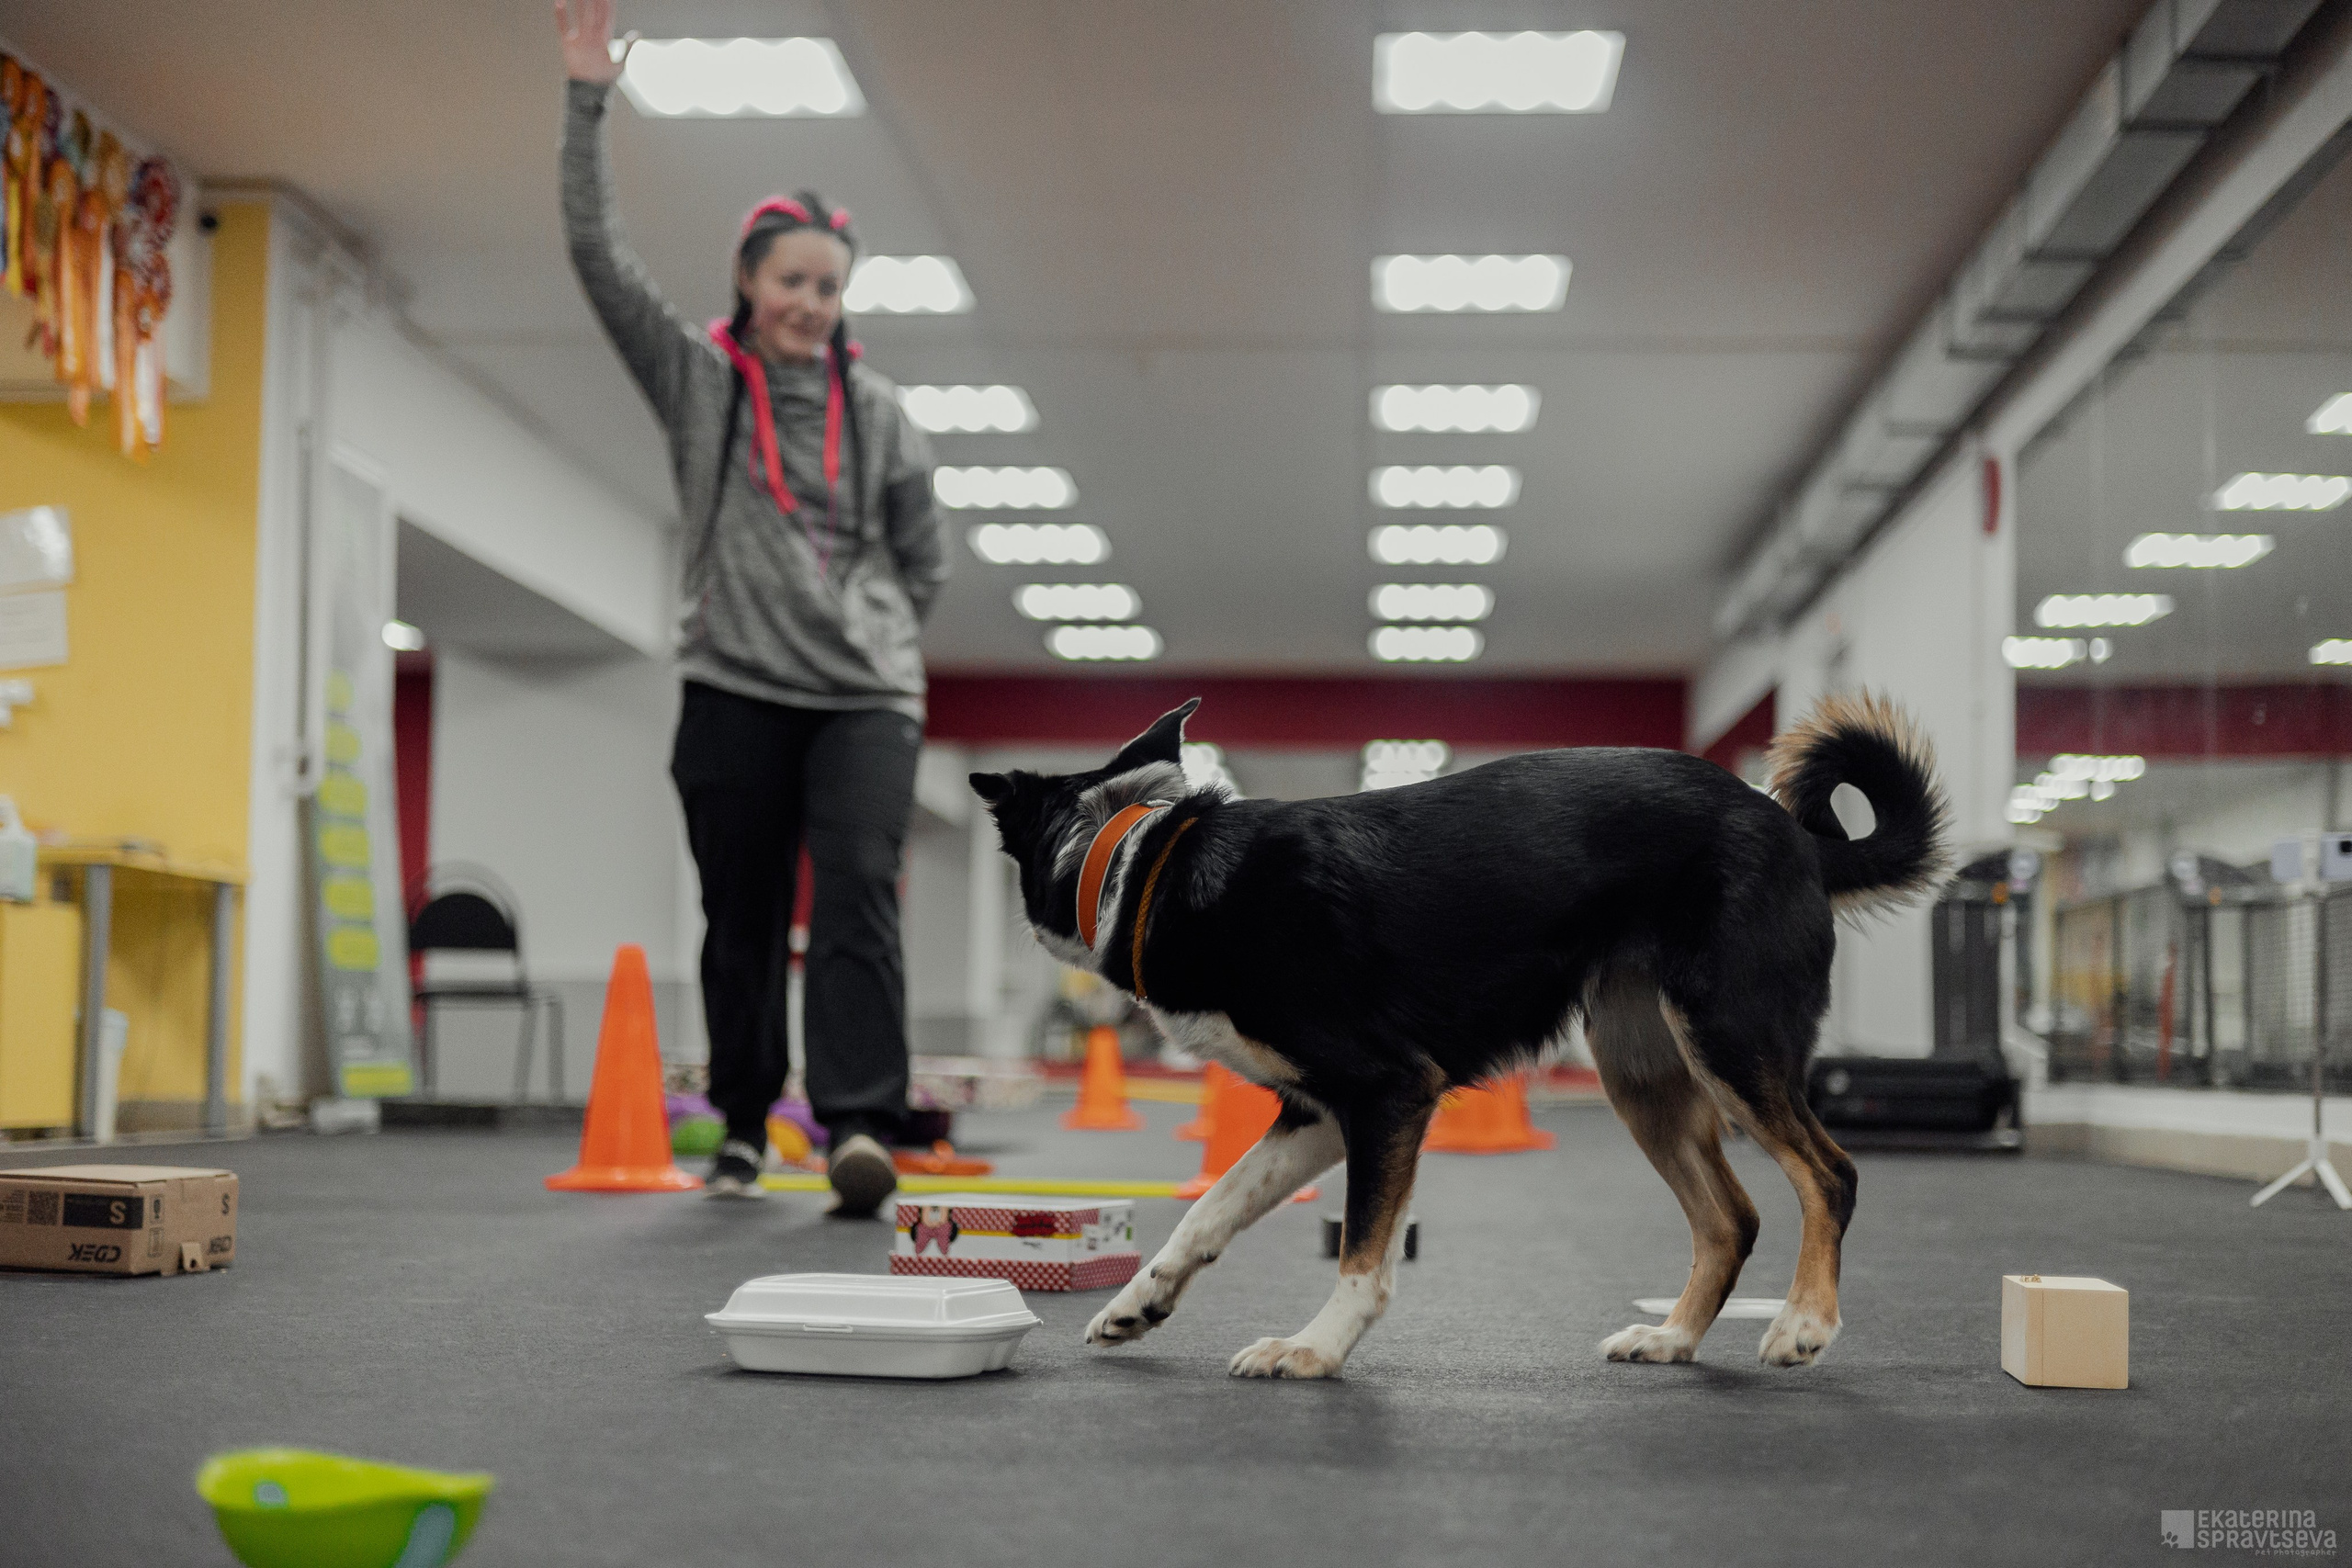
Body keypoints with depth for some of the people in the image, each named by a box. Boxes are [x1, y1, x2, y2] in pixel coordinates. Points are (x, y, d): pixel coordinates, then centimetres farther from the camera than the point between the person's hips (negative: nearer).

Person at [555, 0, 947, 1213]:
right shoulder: (695, 377, 5)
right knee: (743, 919, 5)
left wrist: (879, 638, 8)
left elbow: (923, 558, 19)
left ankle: (859, 1128, -24)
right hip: (734, 692, 0)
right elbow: (596, 255, -4)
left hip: (864, 697, 0)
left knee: (859, 894, -16)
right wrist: (586, 102, -8)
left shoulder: (873, 409, 9)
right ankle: (743, 1128, 19)